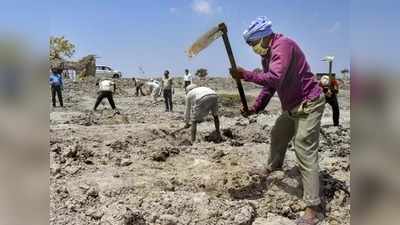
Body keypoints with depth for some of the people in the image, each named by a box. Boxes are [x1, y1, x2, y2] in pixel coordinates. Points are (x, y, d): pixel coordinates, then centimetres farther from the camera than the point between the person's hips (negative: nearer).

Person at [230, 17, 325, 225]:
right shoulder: (267, 55, 11)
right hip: (292, 106, 10)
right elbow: (268, 86, 14)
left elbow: (275, 78, -33)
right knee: (277, 136, 25)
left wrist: (245, 74, -28)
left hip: (308, 104, -10)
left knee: (304, 151, -13)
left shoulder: (283, 45, -20)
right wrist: (255, 108, 6)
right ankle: (273, 166, 54)